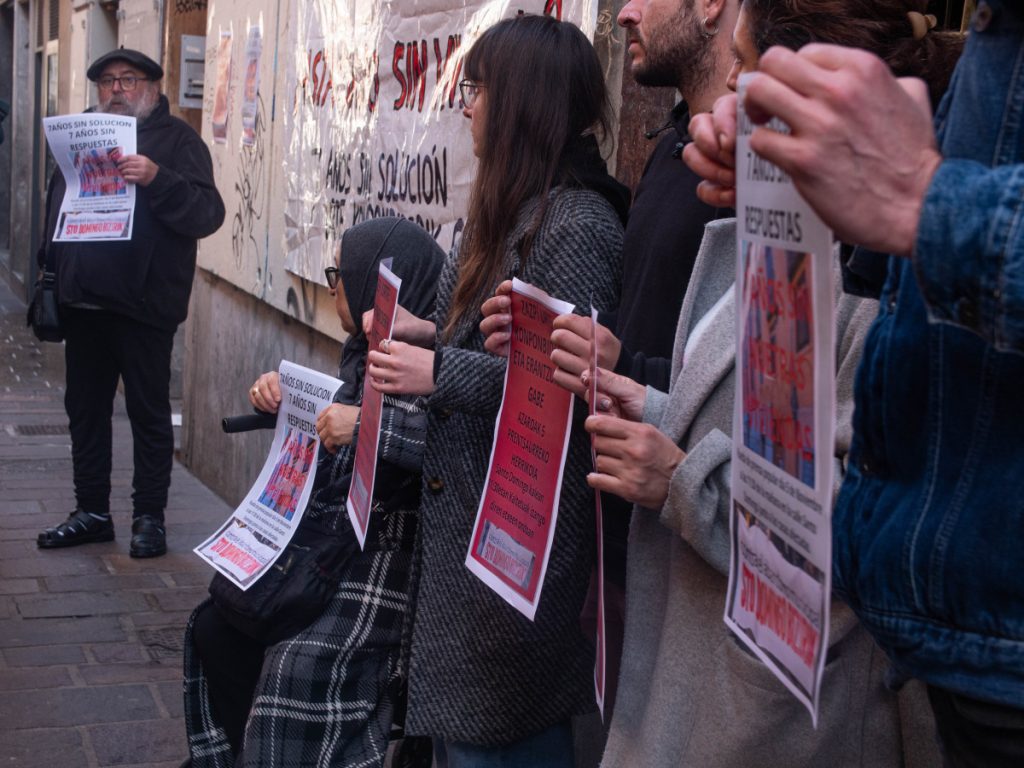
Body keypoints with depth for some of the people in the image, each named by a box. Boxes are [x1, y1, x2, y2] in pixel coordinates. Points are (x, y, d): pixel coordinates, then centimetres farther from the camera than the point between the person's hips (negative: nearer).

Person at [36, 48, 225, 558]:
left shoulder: (176, 139, -1)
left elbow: (207, 214, -13)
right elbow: (56, 205, 23)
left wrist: (156, 178, -28)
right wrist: (50, 268, 11)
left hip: (142, 303, -6)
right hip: (82, 300, 6)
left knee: (148, 411, 2)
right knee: (85, 407, 12)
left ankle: (149, 517, 11)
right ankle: (92, 511, 24)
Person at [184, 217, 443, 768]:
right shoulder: (362, 351, 12)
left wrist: (366, 424, -32)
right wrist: (281, 397, 7)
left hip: (388, 555, -10)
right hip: (324, 542, 10)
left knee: (300, 669, -28)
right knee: (217, 628, 13)